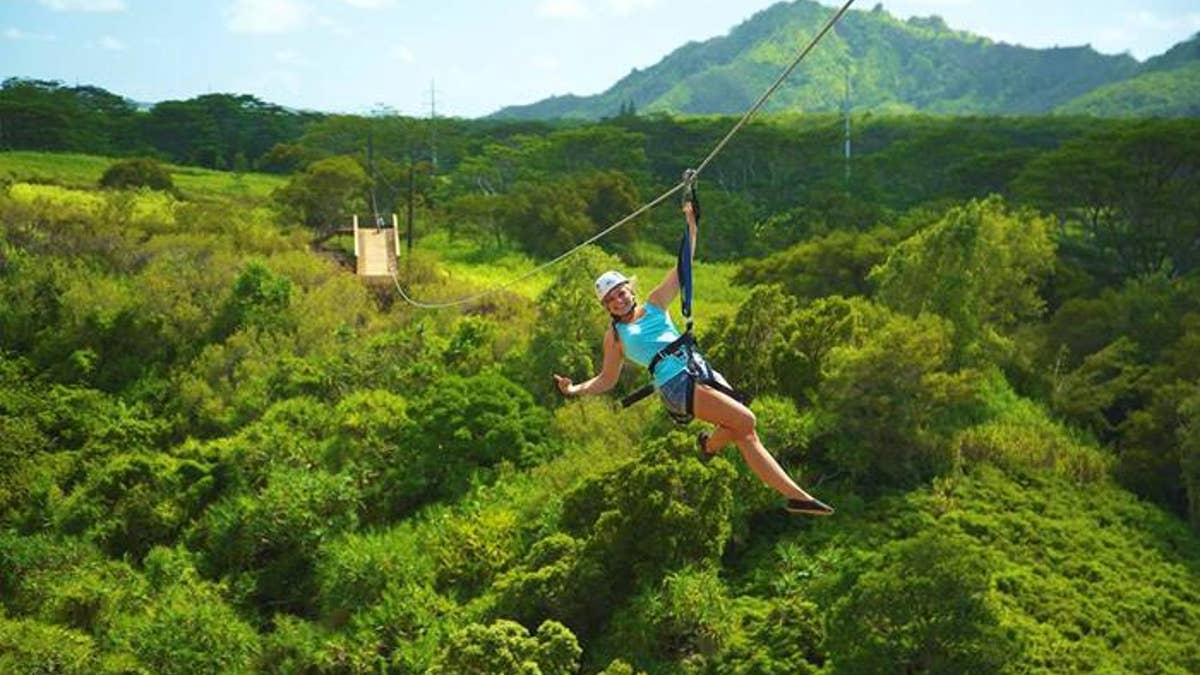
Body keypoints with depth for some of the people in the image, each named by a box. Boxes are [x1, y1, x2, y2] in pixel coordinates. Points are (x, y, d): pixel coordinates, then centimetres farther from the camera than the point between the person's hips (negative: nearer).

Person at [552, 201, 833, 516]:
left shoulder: (654, 305, 18)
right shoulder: (615, 336, 11)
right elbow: (606, 380, 13)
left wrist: (691, 224, 12)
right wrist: (575, 390, -2)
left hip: (700, 369, 5)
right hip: (675, 384, -5)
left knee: (746, 435, -2)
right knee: (745, 420, -20)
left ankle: (795, 494, 0)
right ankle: (709, 445, 9)